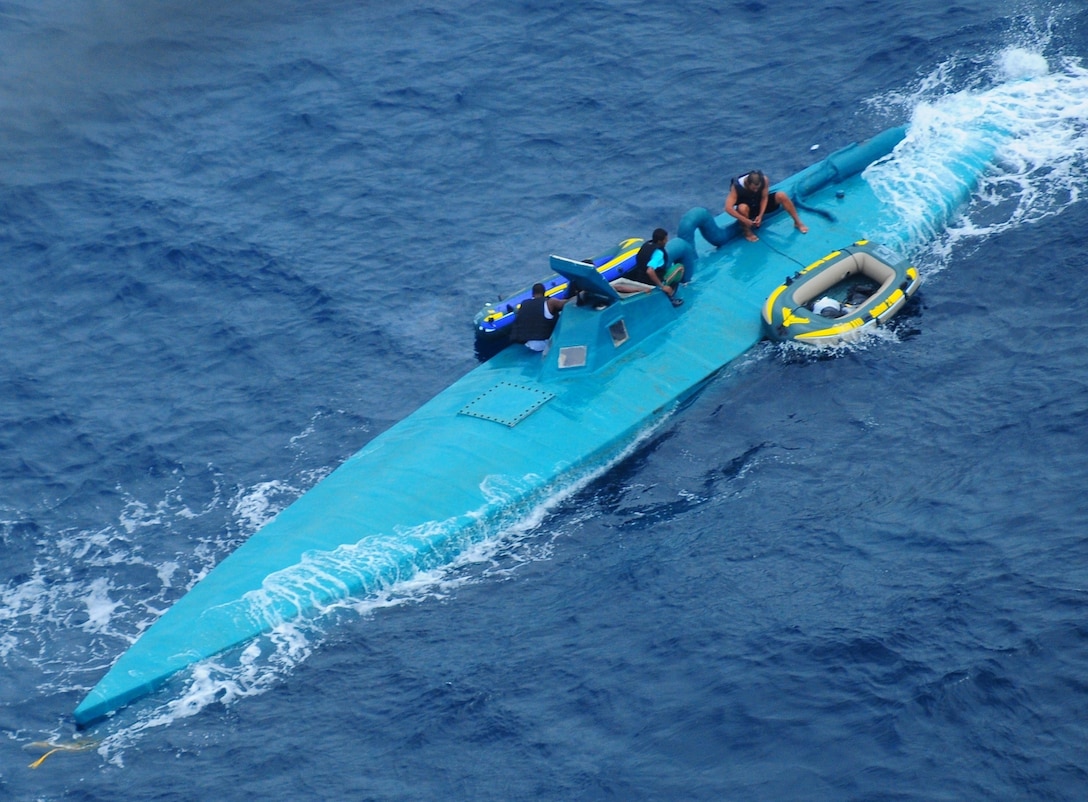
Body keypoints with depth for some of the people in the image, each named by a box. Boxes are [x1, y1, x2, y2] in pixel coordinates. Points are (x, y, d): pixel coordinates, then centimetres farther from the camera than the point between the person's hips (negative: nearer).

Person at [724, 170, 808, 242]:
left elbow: (764, 198, -14)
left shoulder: (764, 179, -25)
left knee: (782, 196, -18)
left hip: (759, 203, 3)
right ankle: (747, 232, -12)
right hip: (748, 208, -3)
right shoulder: (737, 186, -33)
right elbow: (728, 208, -38)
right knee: (743, 208, -39)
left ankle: (797, 222, 0)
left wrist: (760, 215, -27)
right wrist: (745, 220, -42)